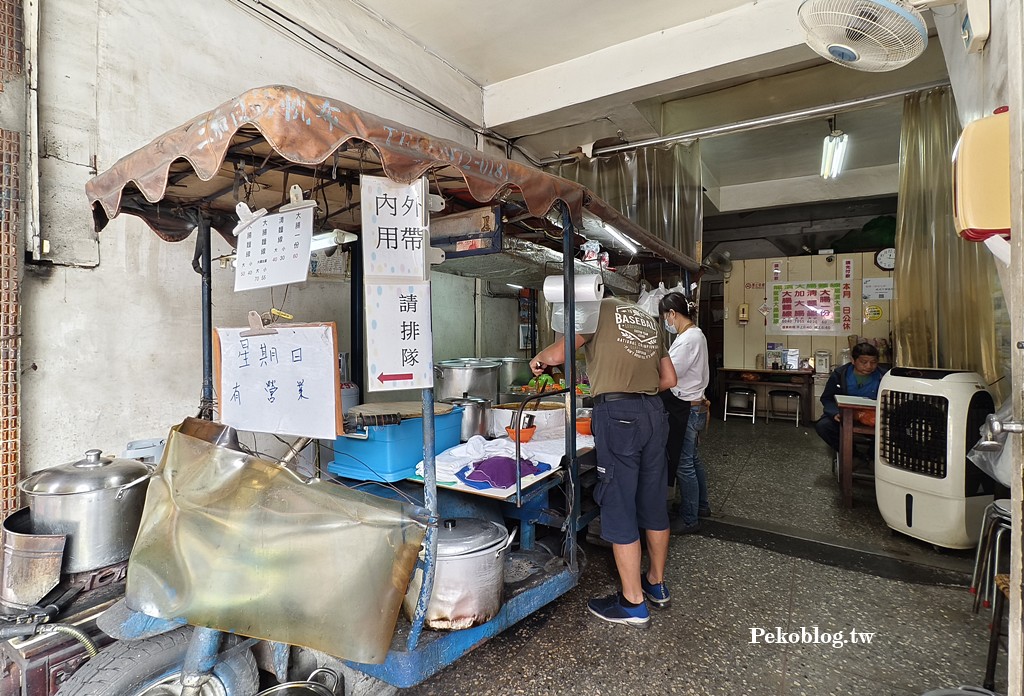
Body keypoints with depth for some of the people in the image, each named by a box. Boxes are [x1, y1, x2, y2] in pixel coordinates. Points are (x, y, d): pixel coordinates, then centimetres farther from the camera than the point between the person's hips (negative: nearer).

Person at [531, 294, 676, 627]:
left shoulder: (599, 308, 1)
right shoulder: (648, 318, 21)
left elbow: (558, 354, -8)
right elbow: (669, 378, 21)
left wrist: (538, 359, 13)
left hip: (617, 413, -8)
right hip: (654, 411, 8)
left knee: (619, 508, 2)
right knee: (654, 503, 18)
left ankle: (633, 603, 13)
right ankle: (656, 583, 35)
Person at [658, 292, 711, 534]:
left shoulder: (688, 339, -21)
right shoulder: (695, 334, 10)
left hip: (687, 408, -10)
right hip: (694, 405, 10)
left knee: (683, 464, 2)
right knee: (692, 459, 22)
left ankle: (689, 519, 16)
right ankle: (701, 506, 38)